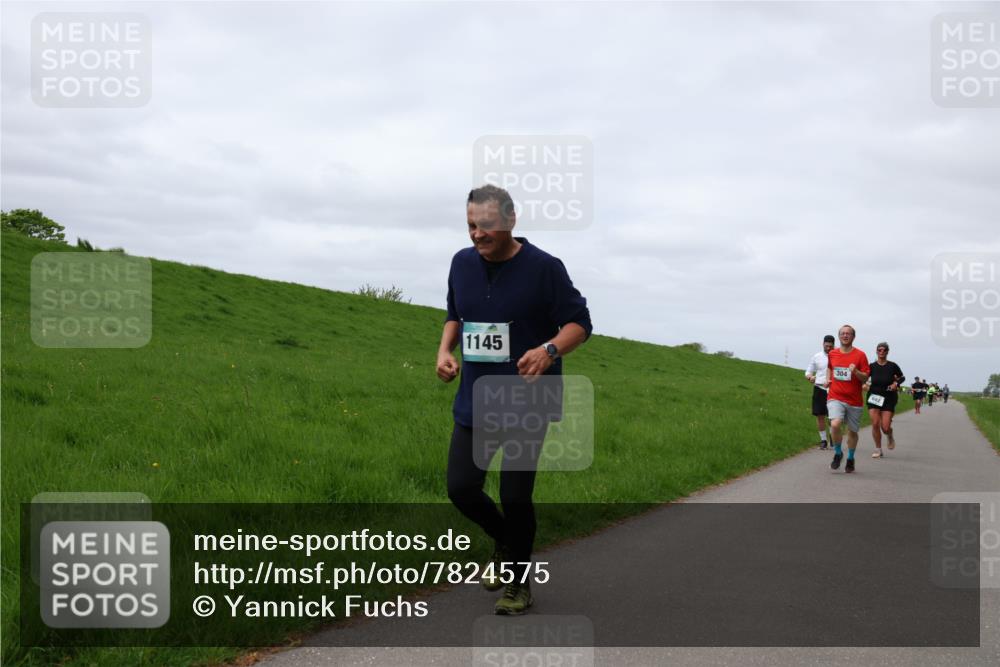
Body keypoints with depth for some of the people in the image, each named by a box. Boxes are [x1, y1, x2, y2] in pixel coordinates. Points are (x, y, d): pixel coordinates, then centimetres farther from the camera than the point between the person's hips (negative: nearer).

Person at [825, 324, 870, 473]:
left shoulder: (860, 355, -3)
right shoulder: (832, 353, 6)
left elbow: (865, 377, -4)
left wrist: (856, 372, -23)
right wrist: (828, 379, 10)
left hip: (854, 400, 0)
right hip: (835, 398, 0)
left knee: (852, 431, 10)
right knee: (835, 425, -23)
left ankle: (850, 459, 32)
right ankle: (838, 453, 0)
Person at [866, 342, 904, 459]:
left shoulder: (892, 366, -2)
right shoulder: (872, 366, -1)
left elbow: (902, 377, 11)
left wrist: (896, 383, -8)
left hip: (888, 399, -1)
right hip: (874, 398, 1)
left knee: (885, 428, -7)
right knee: (875, 424, -9)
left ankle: (890, 436, 31)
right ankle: (878, 449, 6)